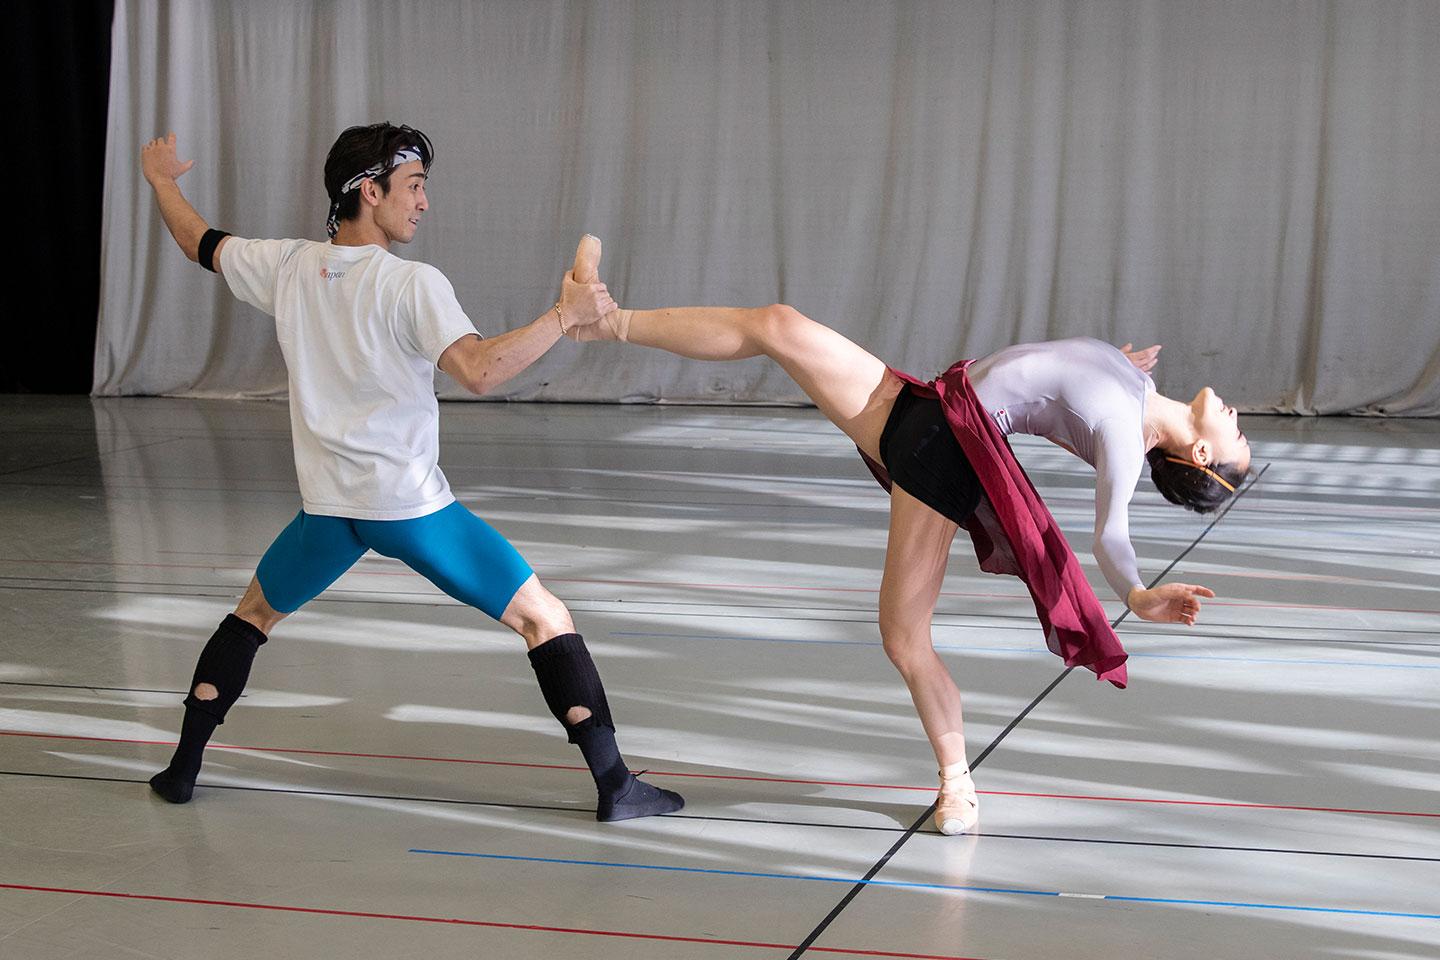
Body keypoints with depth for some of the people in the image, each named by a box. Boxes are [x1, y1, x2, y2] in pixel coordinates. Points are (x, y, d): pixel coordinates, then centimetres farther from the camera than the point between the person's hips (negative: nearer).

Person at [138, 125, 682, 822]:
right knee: (545, 619, 3)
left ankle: (183, 767, 28)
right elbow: (479, 372, -26)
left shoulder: (288, 267, 3)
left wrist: (161, 179, 38)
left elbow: (197, 241, 20)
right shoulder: (412, 285, -13)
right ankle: (614, 785, -2)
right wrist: (564, 315, -20)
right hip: (412, 506, -5)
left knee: (254, 614, 29)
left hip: (328, 508, 5)